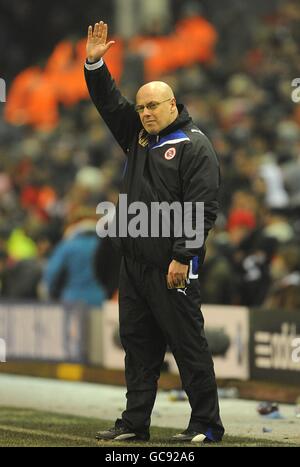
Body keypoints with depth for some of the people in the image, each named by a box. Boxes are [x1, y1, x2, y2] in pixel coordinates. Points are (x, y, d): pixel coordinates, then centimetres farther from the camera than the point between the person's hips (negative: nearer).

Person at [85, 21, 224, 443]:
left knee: (188, 344, -5)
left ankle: (207, 425, -1)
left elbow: (201, 209, -15)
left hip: (172, 267, -8)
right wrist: (94, 64, 7)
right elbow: (109, 103, 22)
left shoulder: (195, 147, -8)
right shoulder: (138, 137, 15)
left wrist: (182, 257, -20)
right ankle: (135, 422, 15)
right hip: (134, 262, 8)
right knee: (137, 343, 10)